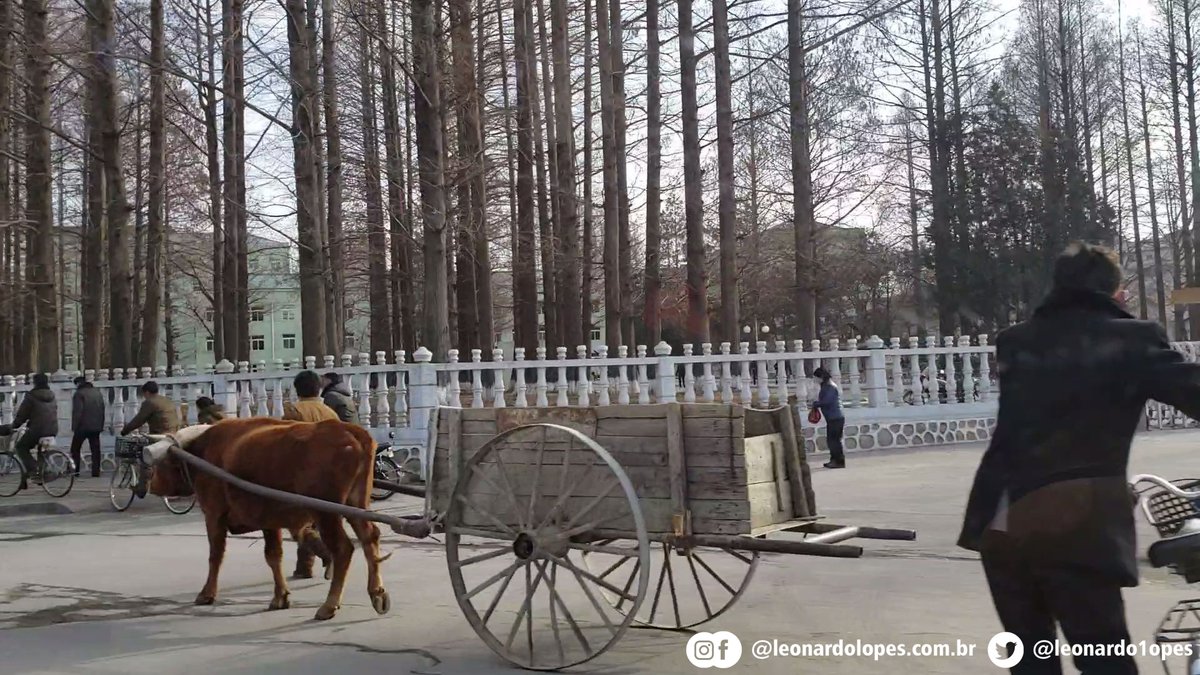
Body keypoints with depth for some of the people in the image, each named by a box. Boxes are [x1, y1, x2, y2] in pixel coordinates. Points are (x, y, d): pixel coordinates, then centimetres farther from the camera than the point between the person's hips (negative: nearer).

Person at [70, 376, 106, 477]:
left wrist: (74, 427, -11)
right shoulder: (98, 393, 12)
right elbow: (102, 411, 14)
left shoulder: (79, 394, -8)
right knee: (95, 450, 6)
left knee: (75, 449, 7)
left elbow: (77, 412, -15)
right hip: (96, 427, 5)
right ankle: (96, 472, 4)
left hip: (82, 427, -5)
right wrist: (101, 426, 18)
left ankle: (74, 471, 3)